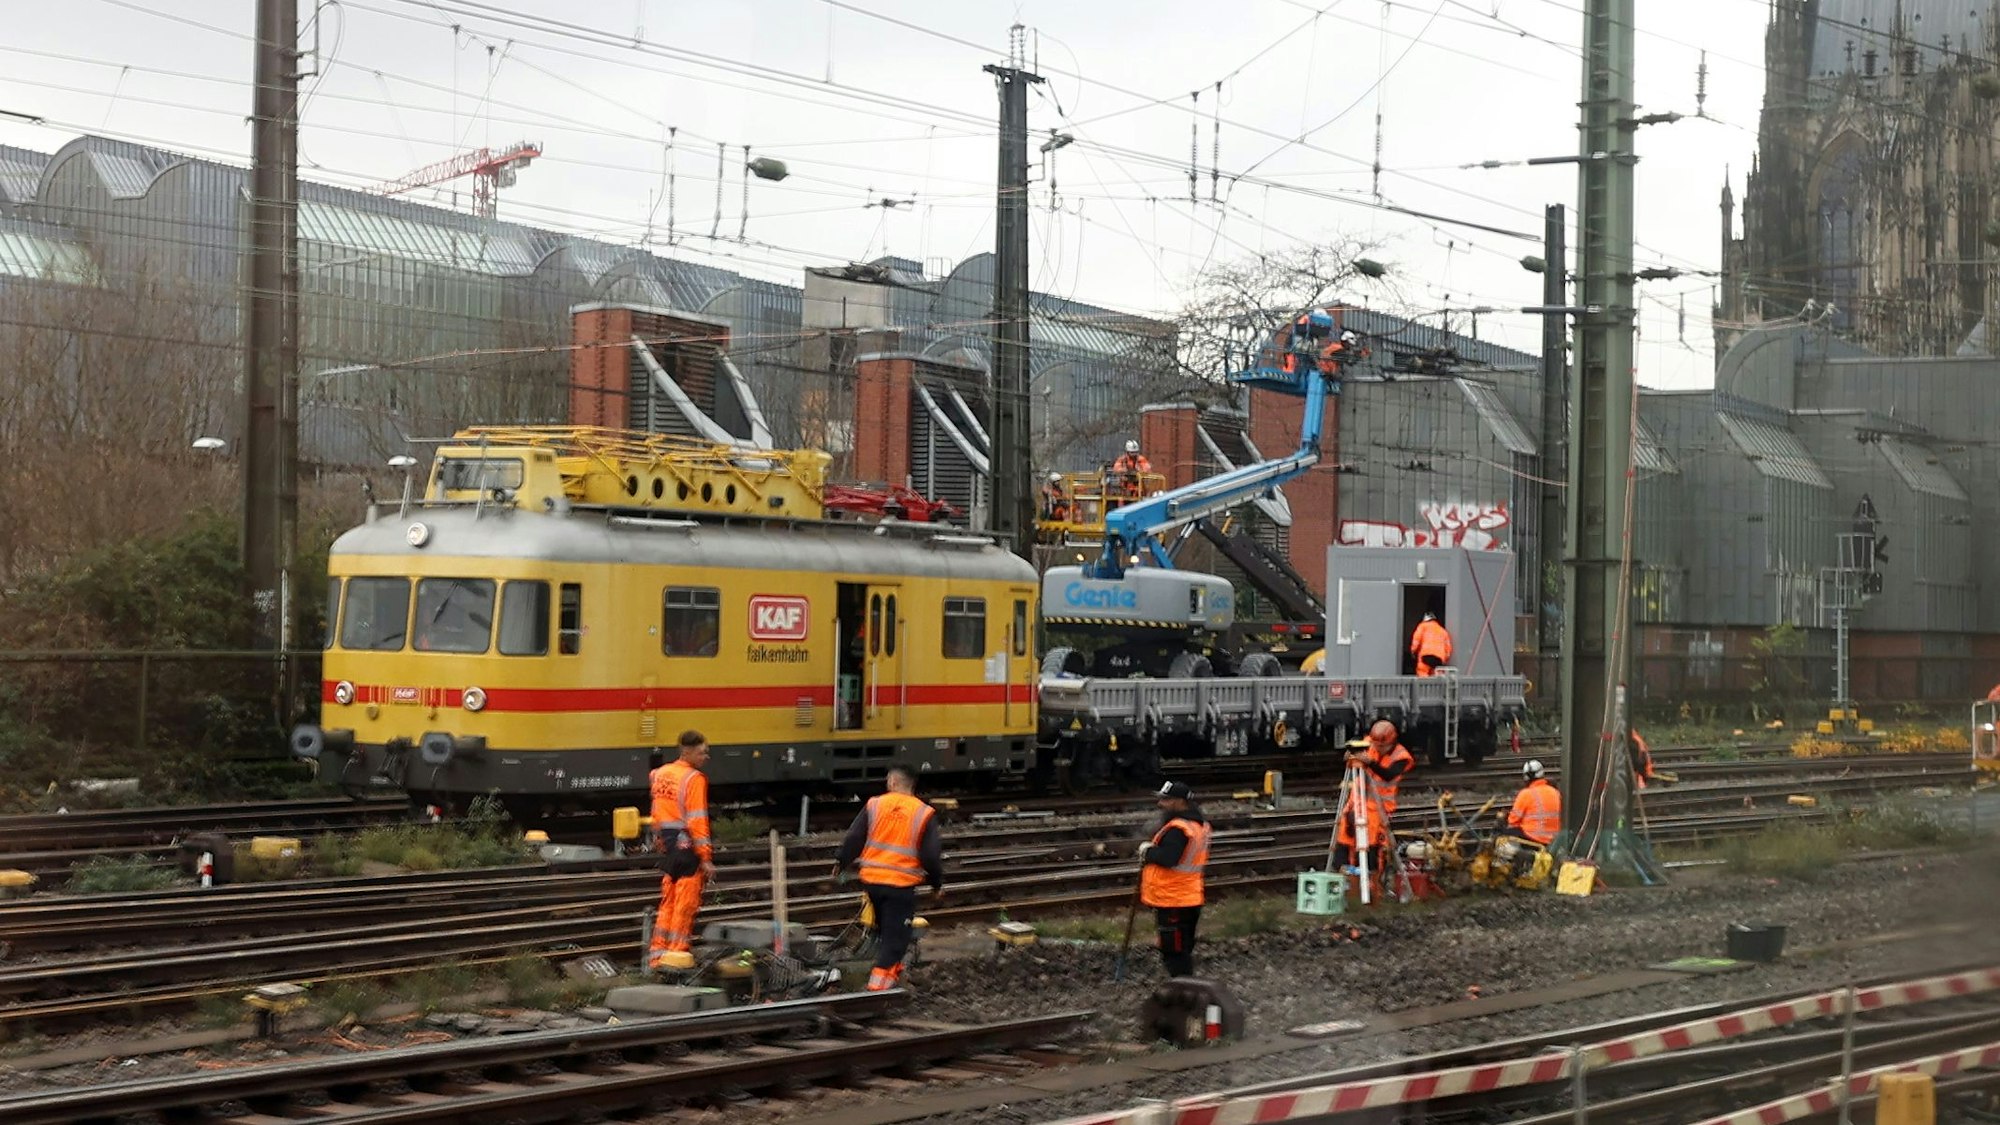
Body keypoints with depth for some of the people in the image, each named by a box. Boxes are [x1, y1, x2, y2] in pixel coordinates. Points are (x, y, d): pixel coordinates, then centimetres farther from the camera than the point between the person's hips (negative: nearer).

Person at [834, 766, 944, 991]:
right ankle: (880, 979, -6)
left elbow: (853, 839, 2)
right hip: (902, 884, -3)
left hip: (871, 880, 3)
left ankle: (892, 968, 33)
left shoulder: (874, 805, -2)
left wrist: (840, 862, 17)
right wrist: (937, 884, 10)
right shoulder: (924, 814, -5)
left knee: (883, 927, 23)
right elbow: (932, 855, -3)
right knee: (895, 933, 4)